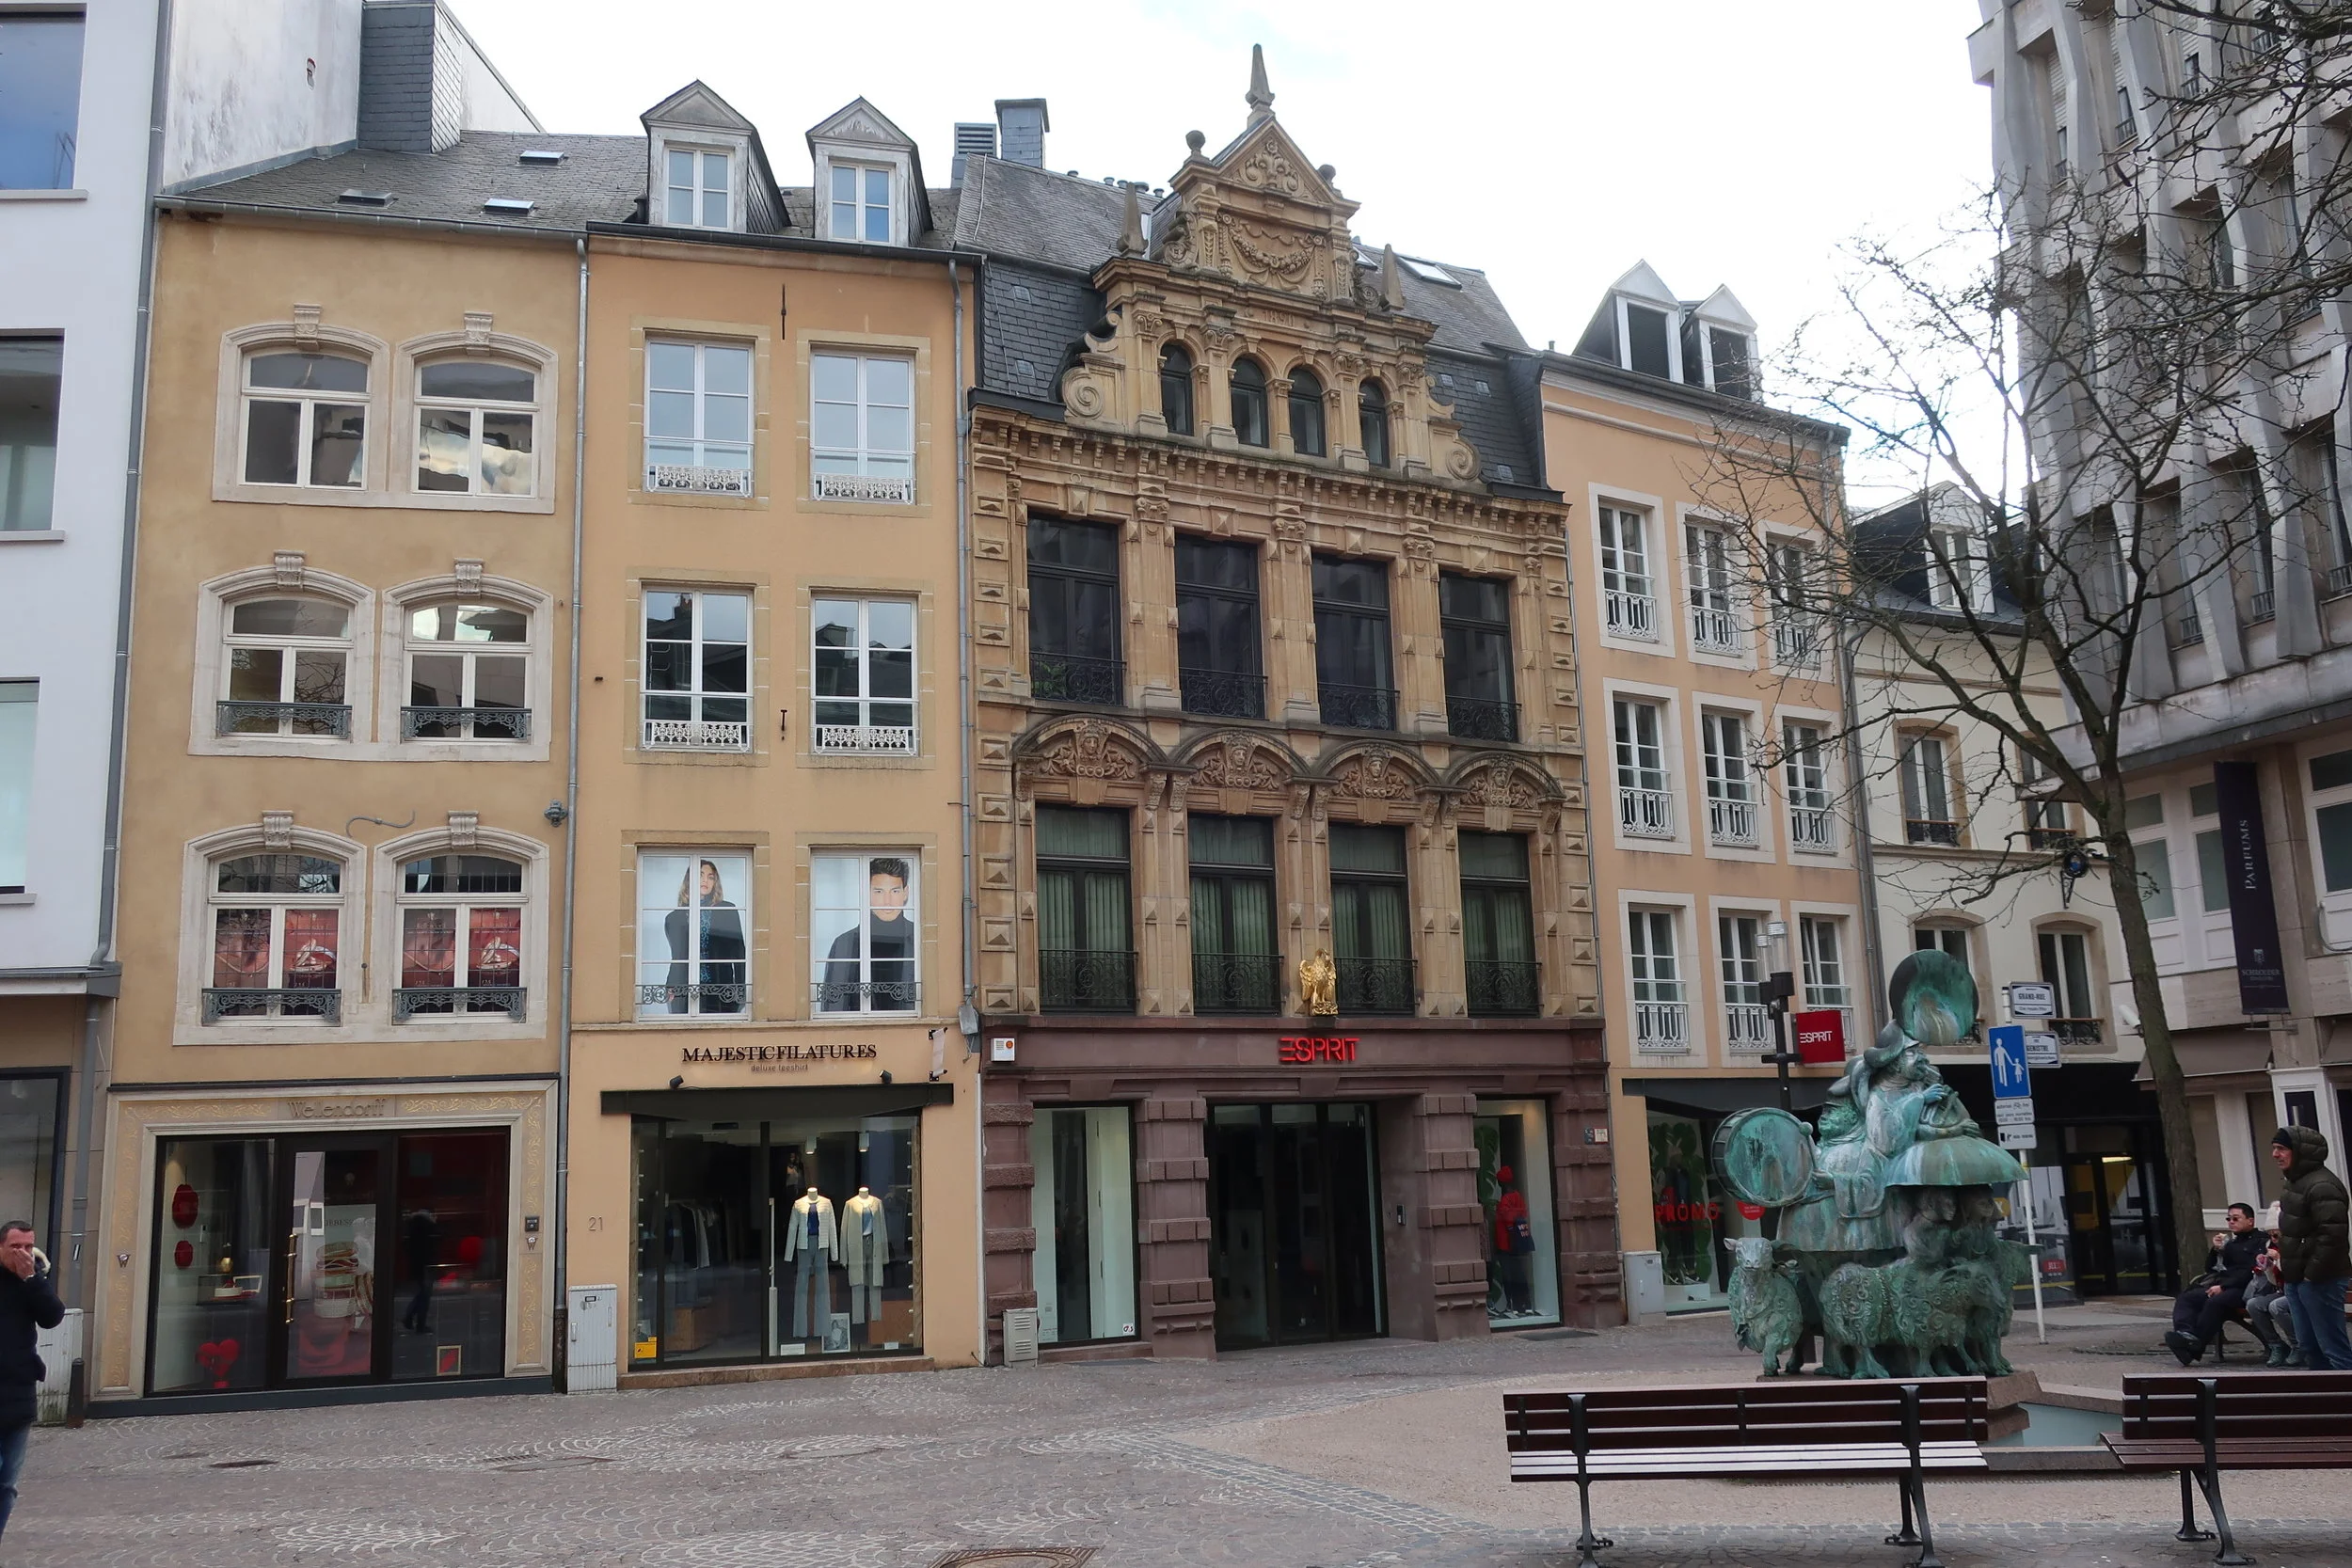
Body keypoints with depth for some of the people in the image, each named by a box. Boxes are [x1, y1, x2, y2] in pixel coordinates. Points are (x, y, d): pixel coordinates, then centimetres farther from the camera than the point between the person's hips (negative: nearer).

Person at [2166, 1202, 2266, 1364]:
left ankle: (2195, 1347, -36)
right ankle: (2186, 1334, -40)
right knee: (2186, 1297, -16)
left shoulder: (2261, 1241, 2)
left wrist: (2223, 1286, -16)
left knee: (2214, 1302, -35)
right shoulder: (2229, 1241, 25)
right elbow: (2210, 1268, 26)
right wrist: (2216, 1250, 7)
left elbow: (2250, 1271, -12)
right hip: (2221, 1286, 8)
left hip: (2242, 1289, -8)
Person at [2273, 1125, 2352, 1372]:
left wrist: (2312, 1273, -20)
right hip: (2297, 1278, 10)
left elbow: (2332, 1235, -25)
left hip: (2319, 1280, -10)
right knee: (2309, 1345, 13)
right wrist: (2289, 1271, 17)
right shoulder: (2297, 1182, 16)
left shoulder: (2321, 1185, -18)